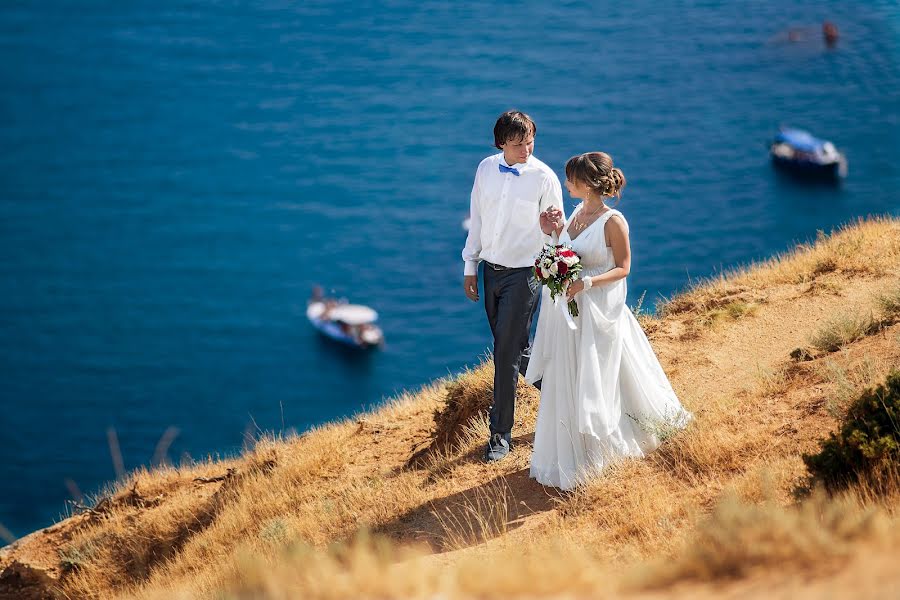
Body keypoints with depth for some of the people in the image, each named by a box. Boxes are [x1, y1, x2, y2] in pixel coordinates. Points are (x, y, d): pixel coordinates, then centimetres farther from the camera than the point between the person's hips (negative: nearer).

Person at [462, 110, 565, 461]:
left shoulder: (544, 177, -12)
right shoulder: (486, 169, 1)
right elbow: (476, 219, 10)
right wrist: (470, 267, 11)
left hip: (522, 274, -5)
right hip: (491, 271, 5)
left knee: (507, 353, -5)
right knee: (512, 349, 15)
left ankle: (501, 434, 3)